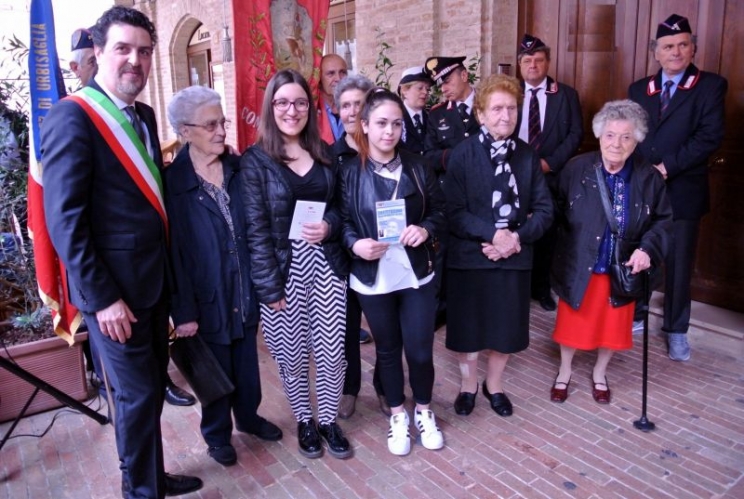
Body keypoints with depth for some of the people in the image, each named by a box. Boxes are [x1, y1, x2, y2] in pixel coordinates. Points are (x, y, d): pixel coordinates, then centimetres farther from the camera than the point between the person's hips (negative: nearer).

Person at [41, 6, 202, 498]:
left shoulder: (144, 116, 10)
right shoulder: (73, 116, -14)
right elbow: (64, 219, -18)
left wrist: (167, 270, 10)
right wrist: (102, 298, -18)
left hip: (153, 278, 8)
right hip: (113, 289, -7)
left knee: (152, 386, 19)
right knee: (137, 393, 5)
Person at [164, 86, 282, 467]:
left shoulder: (238, 168, 0)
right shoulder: (172, 181, -12)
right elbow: (172, 251, -12)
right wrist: (183, 311, -12)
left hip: (245, 290, 4)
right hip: (207, 298, -4)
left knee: (246, 362, 19)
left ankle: (248, 415, 44)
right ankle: (217, 434, 37)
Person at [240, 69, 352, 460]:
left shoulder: (325, 153, 8)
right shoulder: (255, 160, -5)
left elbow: (340, 205, 12)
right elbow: (256, 229, -8)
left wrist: (329, 226, -11)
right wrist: (270, 286, -12)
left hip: (326, 263, 3)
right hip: (283, 269, -3)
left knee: (332, 351, 5)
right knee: (292, 355, 10)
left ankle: (329, 420, 30)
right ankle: (304, 421, 34)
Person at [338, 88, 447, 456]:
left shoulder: (417, 167, -1)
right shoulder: (349, 172, -6)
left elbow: (440, 211, 5)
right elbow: (341, 220, -1)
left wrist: (425, 229, -16)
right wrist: (354, 243, -21)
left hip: (417, 274, 1)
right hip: (373, 278, -1)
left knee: (420, 350, 7)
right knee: (388, 349, 16)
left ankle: (424, 411, 35)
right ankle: (397, 415, 37)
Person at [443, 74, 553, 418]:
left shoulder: (528, 156, 2)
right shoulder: (462, 154, -9)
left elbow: (544, 209, 0)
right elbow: (452, 212, -15)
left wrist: (518, 237, -16)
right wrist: (493, 233, -24)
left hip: (514, 257, 3)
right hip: (469, 255, -3)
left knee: (506, 325, 13)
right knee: (466, 325, 11)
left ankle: (494, 384, 38)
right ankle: (468, 383, 36)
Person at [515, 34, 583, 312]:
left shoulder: (566, 94, 5)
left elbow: (575, 134, -1)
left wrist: (550, 162, -12)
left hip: (550, 176, 0)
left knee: (546, 232, 8)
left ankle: (541, 287, 23)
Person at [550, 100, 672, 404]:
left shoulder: (649, 177, -7)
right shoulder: (576, 169, -11)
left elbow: (662, 220, 1)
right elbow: (558, 214, -7)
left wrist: (648, 249, -16)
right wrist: (562, 255, -13)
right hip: (579, 268, -1)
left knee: (612, 326, 17)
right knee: (572, 323, 14)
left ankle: (599, 374, 44)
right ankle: (564, 371, 40)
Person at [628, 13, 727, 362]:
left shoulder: (710, 86, -1)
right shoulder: (639, 89, 10)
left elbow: (710, 136, -11)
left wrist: (667, 167, -18)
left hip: (683, 191, -3)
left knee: (679, 263, 6)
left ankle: (676, 330, 21)